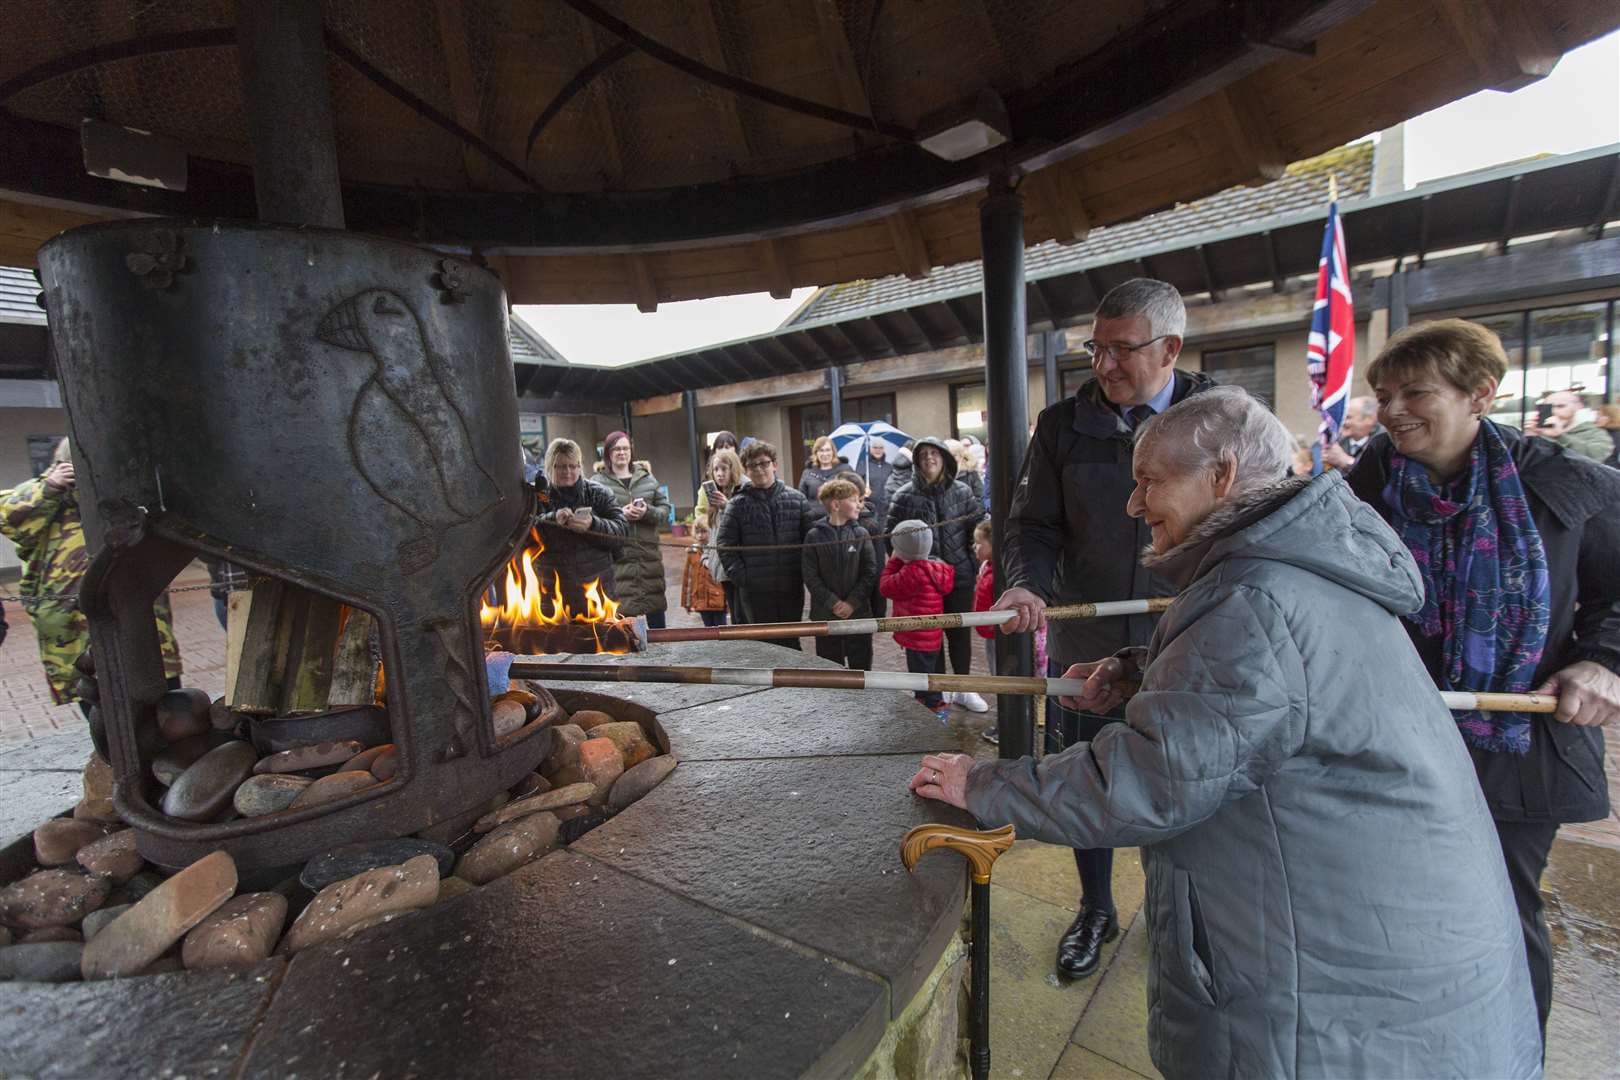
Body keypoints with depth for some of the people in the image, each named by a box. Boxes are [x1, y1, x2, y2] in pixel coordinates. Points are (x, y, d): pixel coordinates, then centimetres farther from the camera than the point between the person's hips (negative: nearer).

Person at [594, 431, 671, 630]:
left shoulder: (647, 478, 10)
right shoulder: (598, 482, 0)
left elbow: (665, 508, 8)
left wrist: (648, 512, -11)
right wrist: (620, 514, -17)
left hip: (649, 552, 4)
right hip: (616, 555, -3)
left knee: (655, 603, 11)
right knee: (621, 605, -5)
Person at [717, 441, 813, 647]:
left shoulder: (796, 498, 4)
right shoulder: (738, 504, 0)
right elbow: (725, 546, -1)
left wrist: (805, 572, -2)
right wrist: (741, 576, -8)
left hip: (791, 588, 2)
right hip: (755, 591, -1)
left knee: (791, 643, 14)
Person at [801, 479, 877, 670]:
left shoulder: (861, 534, 1)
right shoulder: (814, 536, -3)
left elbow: (870, 572, -3)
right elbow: (810, 576, -6)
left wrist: (852, 602, -12)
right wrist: (833, 603, -13)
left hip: (858, 613, 1)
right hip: (825, 615, -1)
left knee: (861, 666, 8)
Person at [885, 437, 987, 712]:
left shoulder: (961, 491, 1)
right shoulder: (904, 496, -4)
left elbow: (979, 525, 6)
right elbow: (891, 535, -3)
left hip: (959, 574, 2)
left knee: (960, 631, 11)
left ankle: (963, 688, 27)